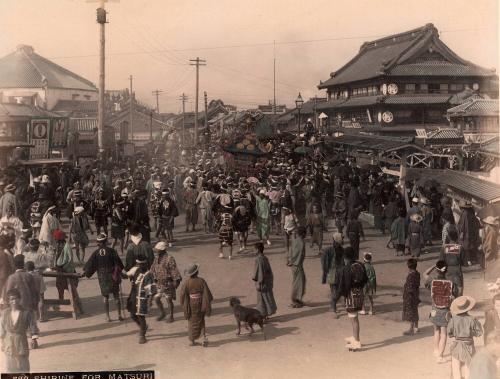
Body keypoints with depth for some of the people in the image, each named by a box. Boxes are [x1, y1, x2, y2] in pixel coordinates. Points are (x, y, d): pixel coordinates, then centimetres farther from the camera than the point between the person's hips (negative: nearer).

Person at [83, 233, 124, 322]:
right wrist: (119, 272, 7)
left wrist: (85, 272, 13)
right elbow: (118, 263, -7)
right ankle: (119, 315, 12)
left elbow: (90, 265, -2)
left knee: (105, 297, 12)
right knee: (116, 296, 11)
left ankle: (107, 317, 12)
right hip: (112, 276, -1)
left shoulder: (96, 253, -7)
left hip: (102, 277, 1)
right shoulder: (111, 251, -11)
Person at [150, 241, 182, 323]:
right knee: (156, 299, 8)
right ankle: (162, 313, 30)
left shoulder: (170, 259, -18)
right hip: (159, 283, 6)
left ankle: (171, 317, 19)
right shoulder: (156, 259, 3)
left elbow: (174, 270, -19)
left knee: (169, 300, 4)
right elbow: (153, 270, 14)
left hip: (168, 283, -6)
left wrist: (176, 281, -22)